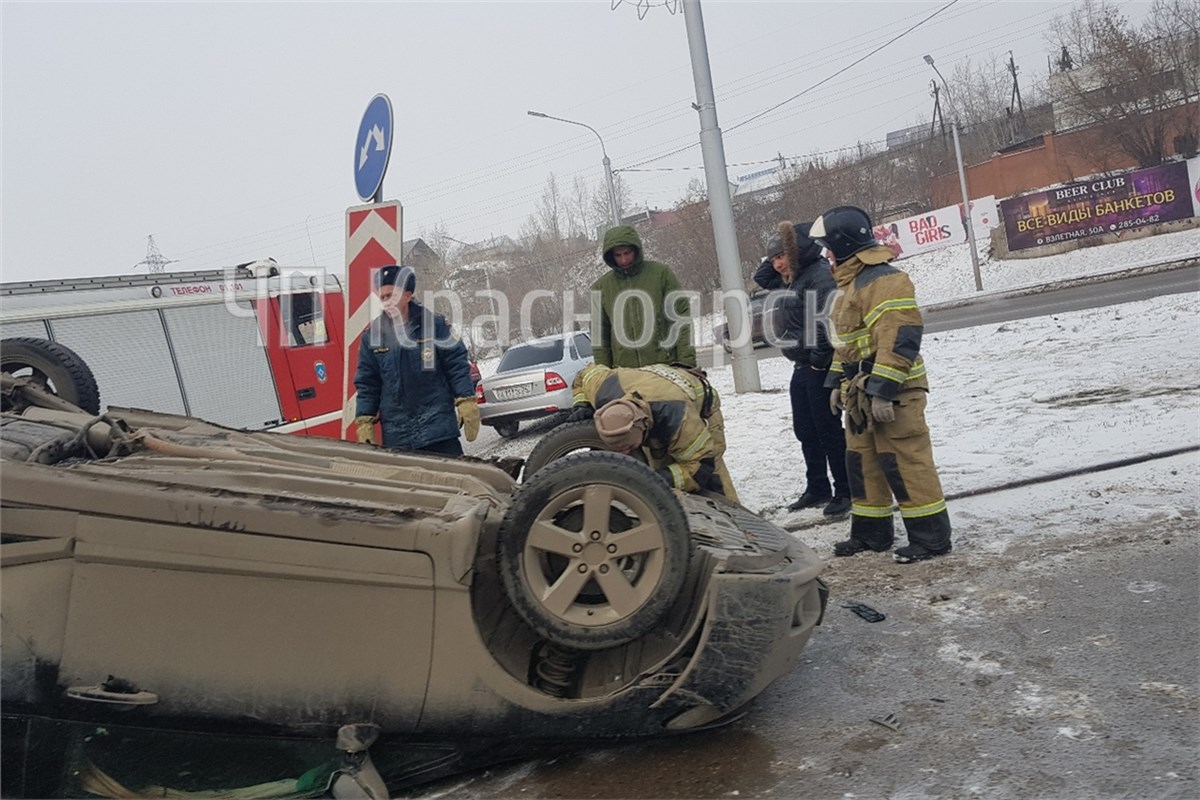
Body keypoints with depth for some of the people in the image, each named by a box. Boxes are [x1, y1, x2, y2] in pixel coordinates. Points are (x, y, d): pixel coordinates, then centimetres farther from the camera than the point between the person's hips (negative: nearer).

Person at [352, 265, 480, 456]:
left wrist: (466, 403, -6)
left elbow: (457, 366, 1)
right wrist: (364, 422, 3)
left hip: (438, 425, -2)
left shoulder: (435, 324, -2)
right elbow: (366, 384, 9)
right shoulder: (373, 334, 4)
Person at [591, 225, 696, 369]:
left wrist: (687, 361, -4)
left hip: (665, 366, -1)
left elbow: (682, 318, 3)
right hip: (623, 370, 1)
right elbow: (599, 333, 13)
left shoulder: (661, 273, 3)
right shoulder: (601, 286, 10)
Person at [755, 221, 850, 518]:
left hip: (819, 368, -10)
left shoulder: (820, 275, -16)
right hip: (802, 368, 10)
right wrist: (776, 260, 10)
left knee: (828, 430, -2)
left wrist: (818, 360, -20)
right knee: (805, 430, 15)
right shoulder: (794, 278, 14)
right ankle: (817, 488, 26)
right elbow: (761, 279, 27)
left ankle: (846, 492, 8)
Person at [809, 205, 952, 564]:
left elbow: (898, 339, -24)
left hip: (893, 393, -10)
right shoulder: (849, 283, 17)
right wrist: (837, 383, 21)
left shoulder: (883, 279, -17)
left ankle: (931, 535, 1)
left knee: (906, 463, -7)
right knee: (862, 463, 14)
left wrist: (882, 391, -26)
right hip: (860, 393, 10)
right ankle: (871, 531, 25)